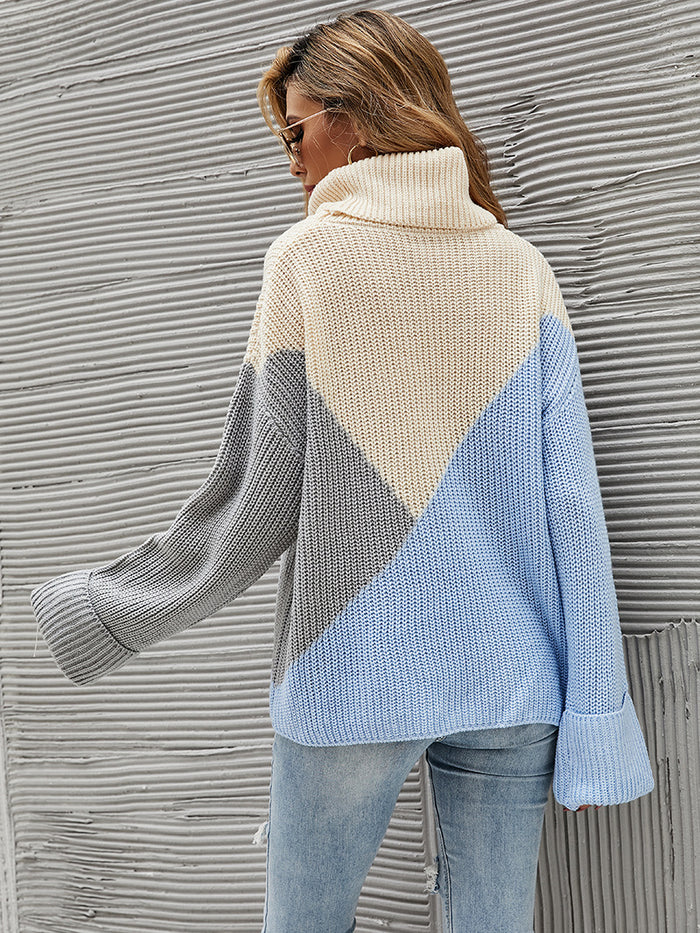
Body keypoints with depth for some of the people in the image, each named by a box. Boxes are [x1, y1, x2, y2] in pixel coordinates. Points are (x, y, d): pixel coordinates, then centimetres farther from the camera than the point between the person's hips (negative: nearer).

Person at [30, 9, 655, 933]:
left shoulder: (309, 257, -6)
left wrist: (97, 613, 7)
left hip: (352, 676, -3)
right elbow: (572, 506, -2)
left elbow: (253, 503, -7)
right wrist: (592, 725, 3)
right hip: (510, 682, 3)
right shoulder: (521, 269, 3)